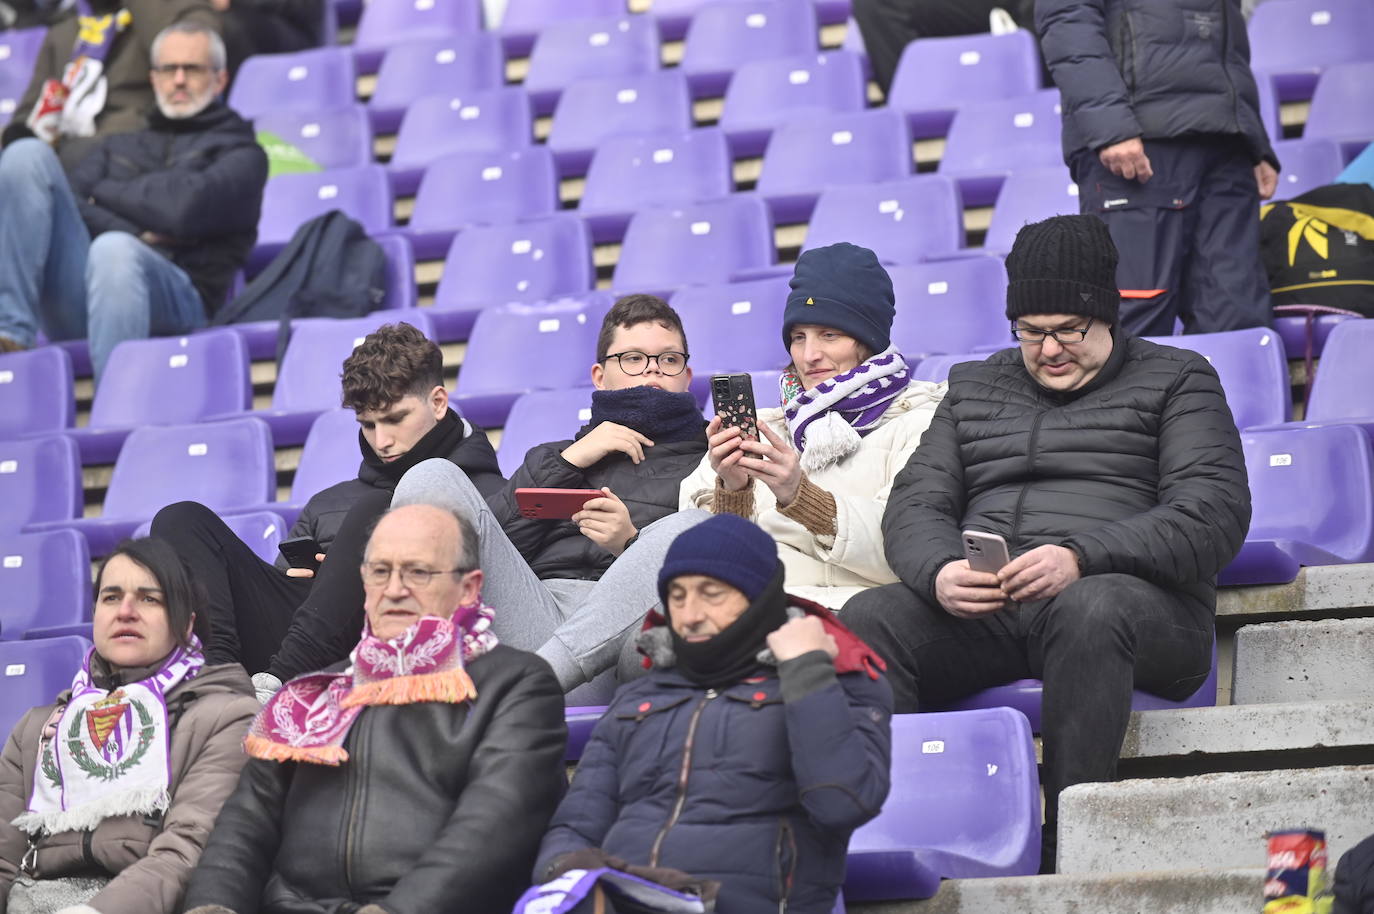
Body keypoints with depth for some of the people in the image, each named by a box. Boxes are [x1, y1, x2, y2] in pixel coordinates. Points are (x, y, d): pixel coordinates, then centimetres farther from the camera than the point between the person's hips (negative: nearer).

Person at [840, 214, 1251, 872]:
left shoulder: (1175, 380, 12)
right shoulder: (974, 387, 26)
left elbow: (1215, 514, -3)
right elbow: (916, 504, 15)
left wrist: (1080, 557, -20)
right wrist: (940, 572, -12)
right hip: (978, 611, 4)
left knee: (1090, 609, -40)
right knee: (868, 619, -26)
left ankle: (1067, 842, -41)